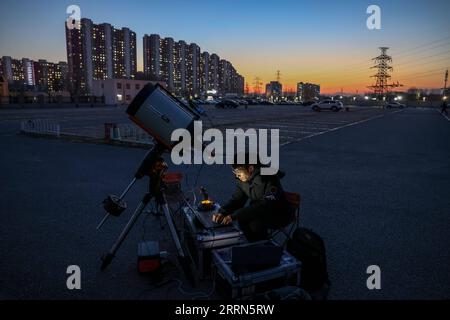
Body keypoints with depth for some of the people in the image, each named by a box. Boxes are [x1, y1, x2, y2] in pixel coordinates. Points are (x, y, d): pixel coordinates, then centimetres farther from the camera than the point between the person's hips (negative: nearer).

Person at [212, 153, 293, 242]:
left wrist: (234, 216, -41)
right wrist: (222, 212, -20)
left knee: (256, 223, -30)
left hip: (280, 215, -7)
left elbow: (264, 206, -36)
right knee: (241, 218, -18)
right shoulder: (243, 179, -6)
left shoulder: (269, 180, -29)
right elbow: (236, 199, 1)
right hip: (263, 213, 7)